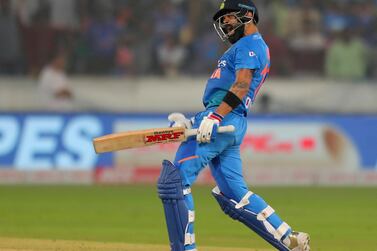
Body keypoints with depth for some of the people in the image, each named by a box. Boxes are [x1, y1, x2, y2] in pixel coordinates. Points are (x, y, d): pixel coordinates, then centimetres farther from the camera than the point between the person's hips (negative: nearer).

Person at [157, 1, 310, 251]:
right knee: (234, 195, 9)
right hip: (232, 126, 10)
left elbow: (241, 85, -18)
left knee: (175, 180, -12)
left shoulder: (249, 44, -2)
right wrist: (192, 122, 22)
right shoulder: (257, 49, 28)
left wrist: (215, 117, -28)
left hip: (224, 119, -10)